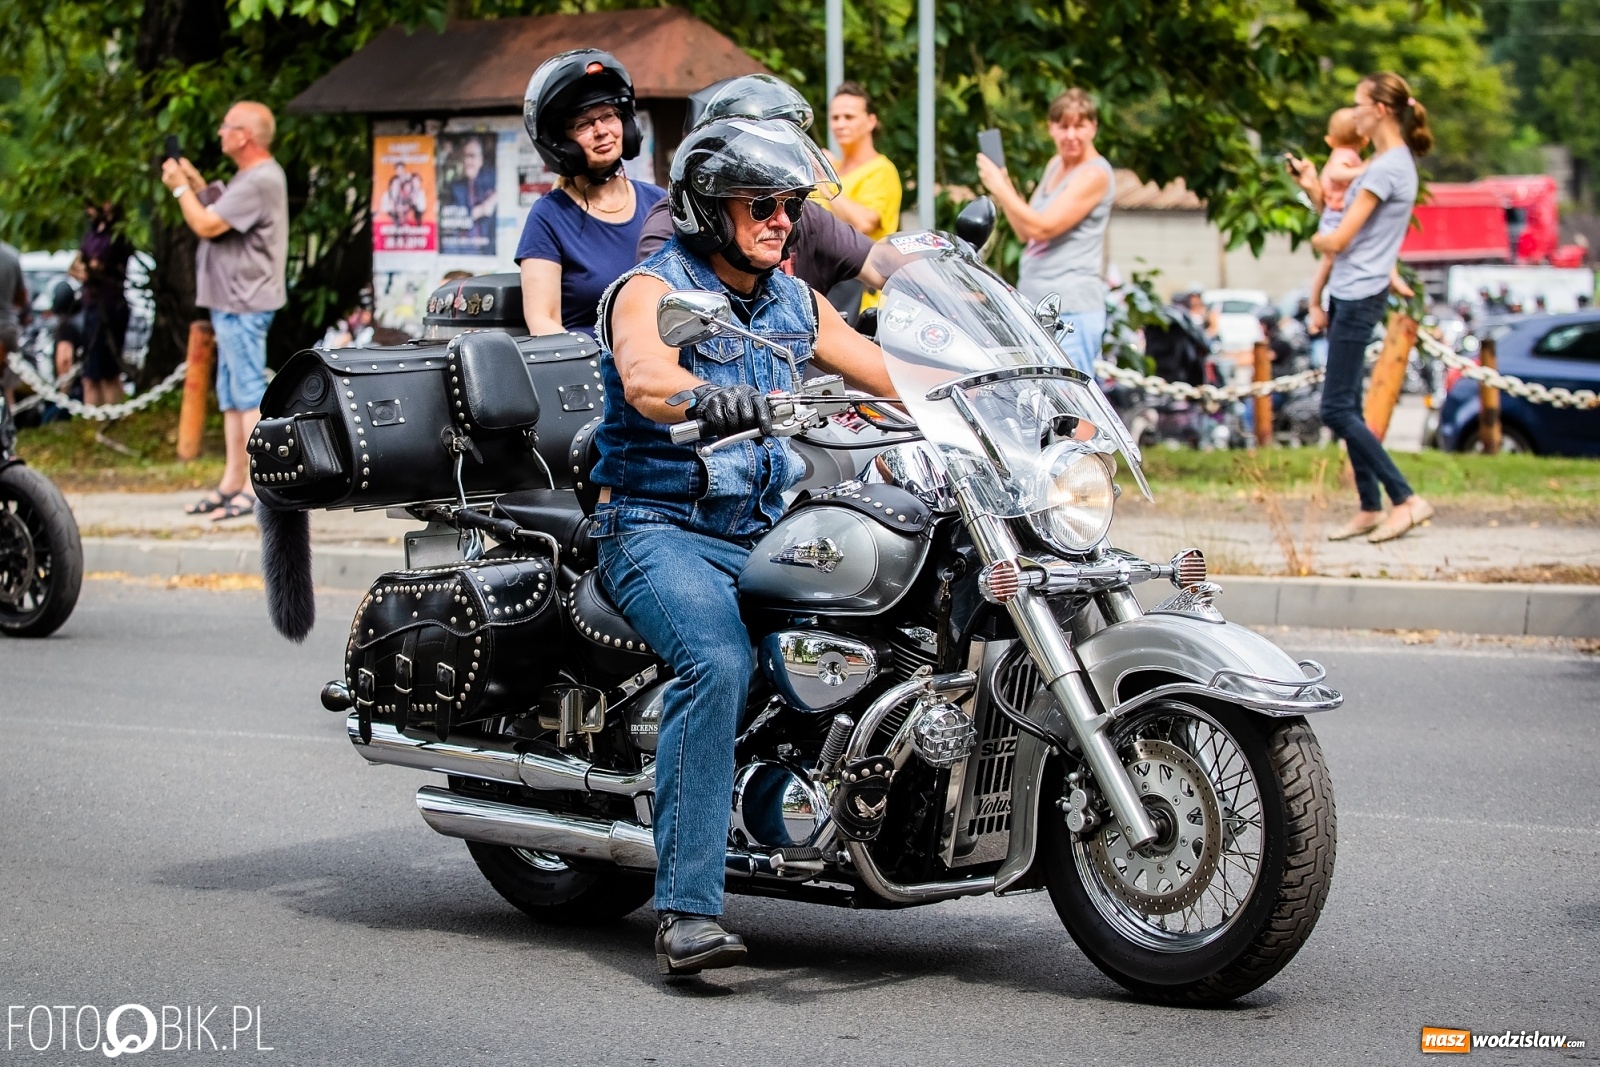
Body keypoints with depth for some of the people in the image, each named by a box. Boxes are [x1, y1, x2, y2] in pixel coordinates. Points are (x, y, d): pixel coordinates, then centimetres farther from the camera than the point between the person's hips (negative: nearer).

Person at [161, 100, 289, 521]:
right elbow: (216, 219, 20)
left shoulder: (260, 181, -18)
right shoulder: (251, 177, 16)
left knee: (248, 393, -9)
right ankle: (232, 482, 18)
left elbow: (206, 226, -20)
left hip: (244, 305, -11)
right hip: (231, 300, 11)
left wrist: (181, 188, -6)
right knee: (231, 396, 13)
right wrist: (197, 184, 11)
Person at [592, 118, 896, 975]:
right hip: (662, 531, -7)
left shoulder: (794, 303, 17)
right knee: (719, 664, -34)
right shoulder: (650, 291, -5)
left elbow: (889, 374, 15)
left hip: (766, 532, 7)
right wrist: (709, 398, -49)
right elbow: (644, 375, -27)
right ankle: (686, 910, -35)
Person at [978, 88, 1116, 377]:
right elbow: (1025, 231, 16)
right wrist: (1004, 183, 2)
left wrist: (999, 187, -11)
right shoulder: (1055, 165, 16)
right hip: (1034, 304, 10)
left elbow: (1042, 227, -18)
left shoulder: (1094, 174, -12)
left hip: (1070, 310, -10)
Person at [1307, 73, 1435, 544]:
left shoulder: (1387, 168, -16)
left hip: (1359, 297, -10)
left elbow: (1338, 240, -15)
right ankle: (1370, 509, 14)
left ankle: (1406, 499, -8)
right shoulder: (1390, 162, 15)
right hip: (1348, 294, 10)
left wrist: (1316, 238, 4)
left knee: (1338, 409, -9)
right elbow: (1338, 214, 16)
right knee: (1346, 407, 11)